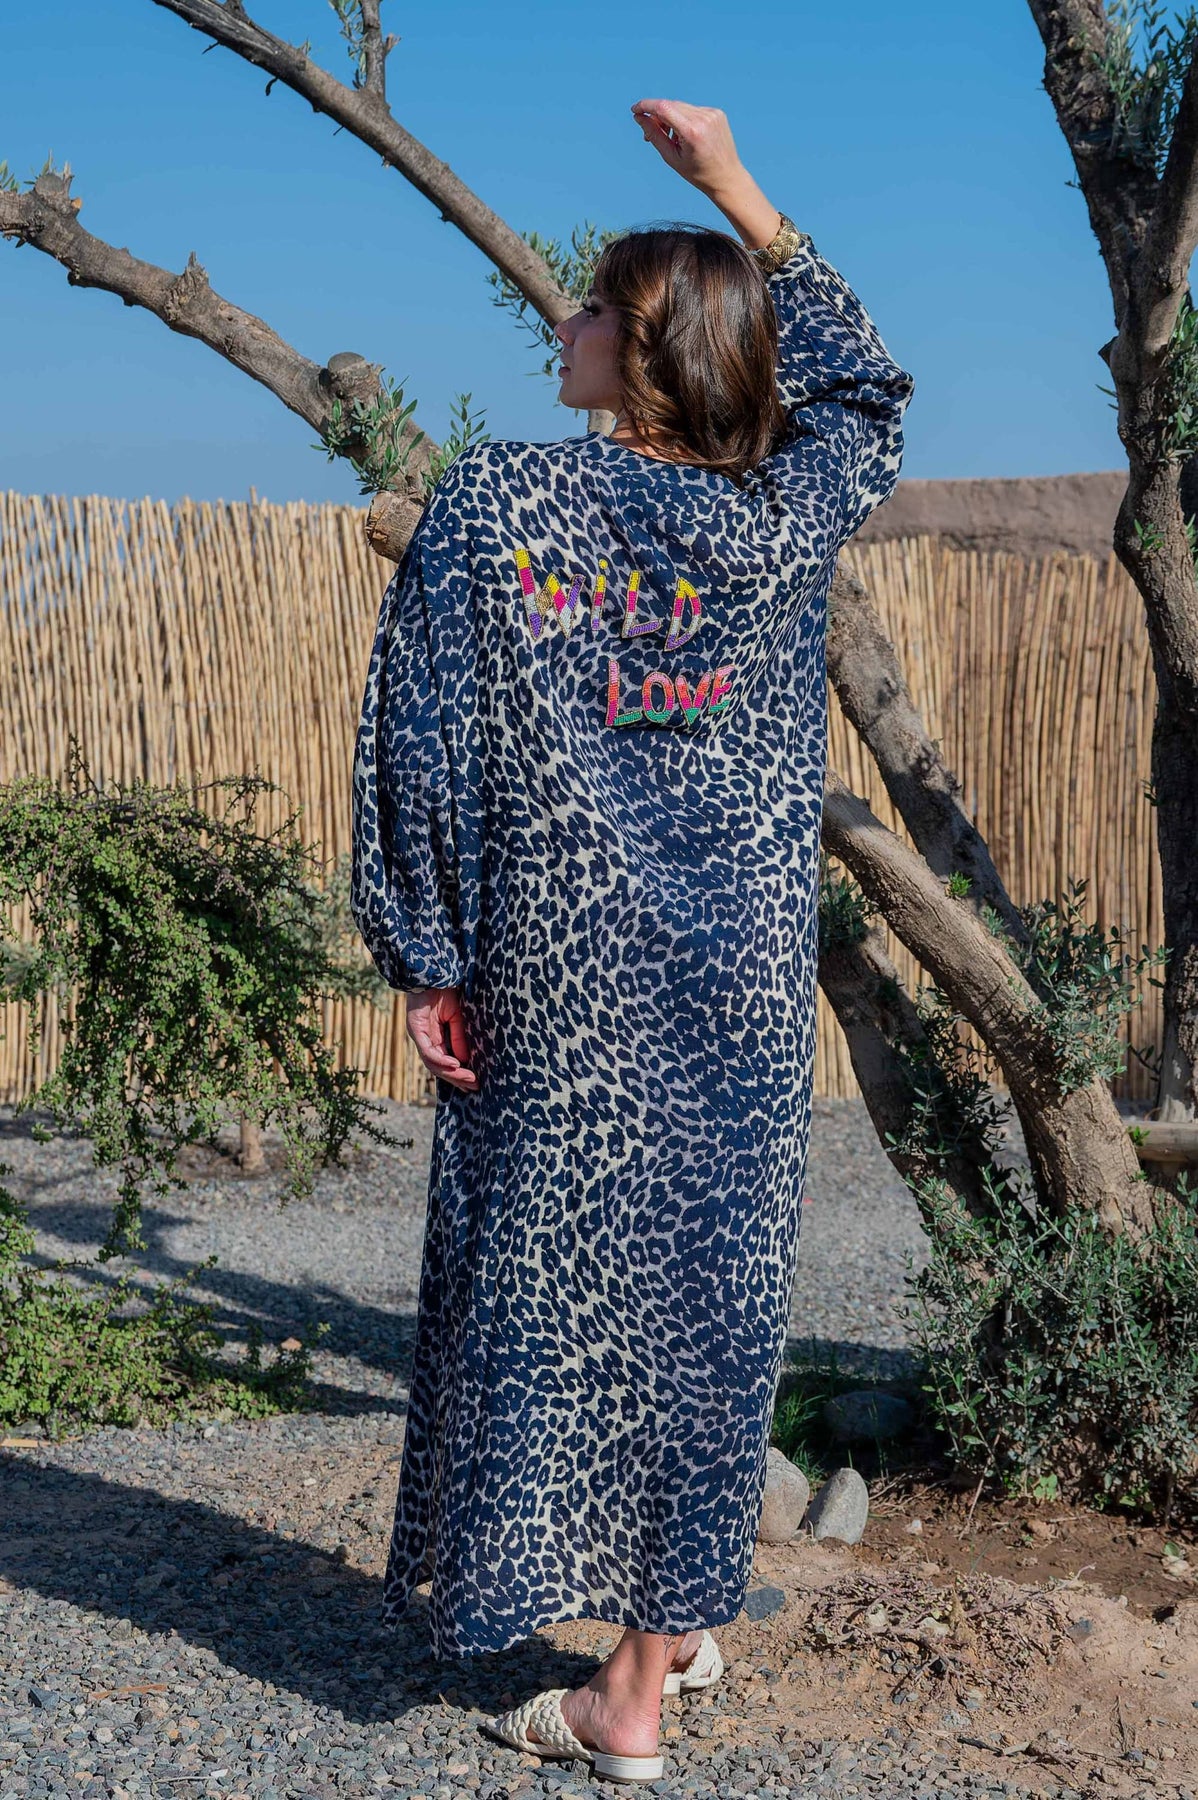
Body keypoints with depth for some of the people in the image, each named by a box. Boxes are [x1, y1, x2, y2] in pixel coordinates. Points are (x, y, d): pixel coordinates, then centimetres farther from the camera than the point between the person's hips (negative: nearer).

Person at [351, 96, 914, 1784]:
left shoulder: (491, 502, -8)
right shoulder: (783, 518, 0)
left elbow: (423, 742, -9)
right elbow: (865, 387, 21)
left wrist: (428, 958, -1)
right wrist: (736, 188, 23)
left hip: (559, 990, -2)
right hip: (740, 996, 3)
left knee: (556, 1292, 7)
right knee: (705, 1296, 12)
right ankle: (675, 1633, 25)